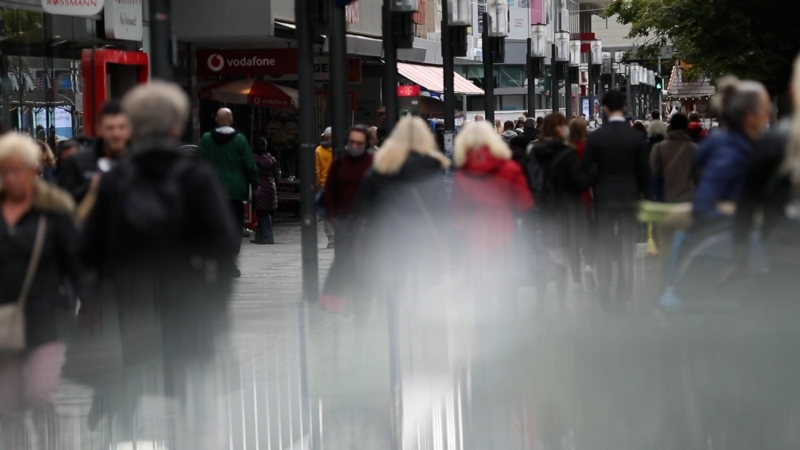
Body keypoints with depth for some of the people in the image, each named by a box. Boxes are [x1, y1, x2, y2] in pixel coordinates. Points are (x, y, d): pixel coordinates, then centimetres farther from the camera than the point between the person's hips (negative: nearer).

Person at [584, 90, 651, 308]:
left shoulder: (595, 138, -7)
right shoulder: (637, 137, -5)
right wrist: (646, 198, 7)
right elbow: (644, 172, -2)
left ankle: (605, 291, 5)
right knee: (627, 246, 6)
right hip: (629, 197, 0)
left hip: (603, 198, 0)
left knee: (604, 245, 7)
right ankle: (624, 294, 6)